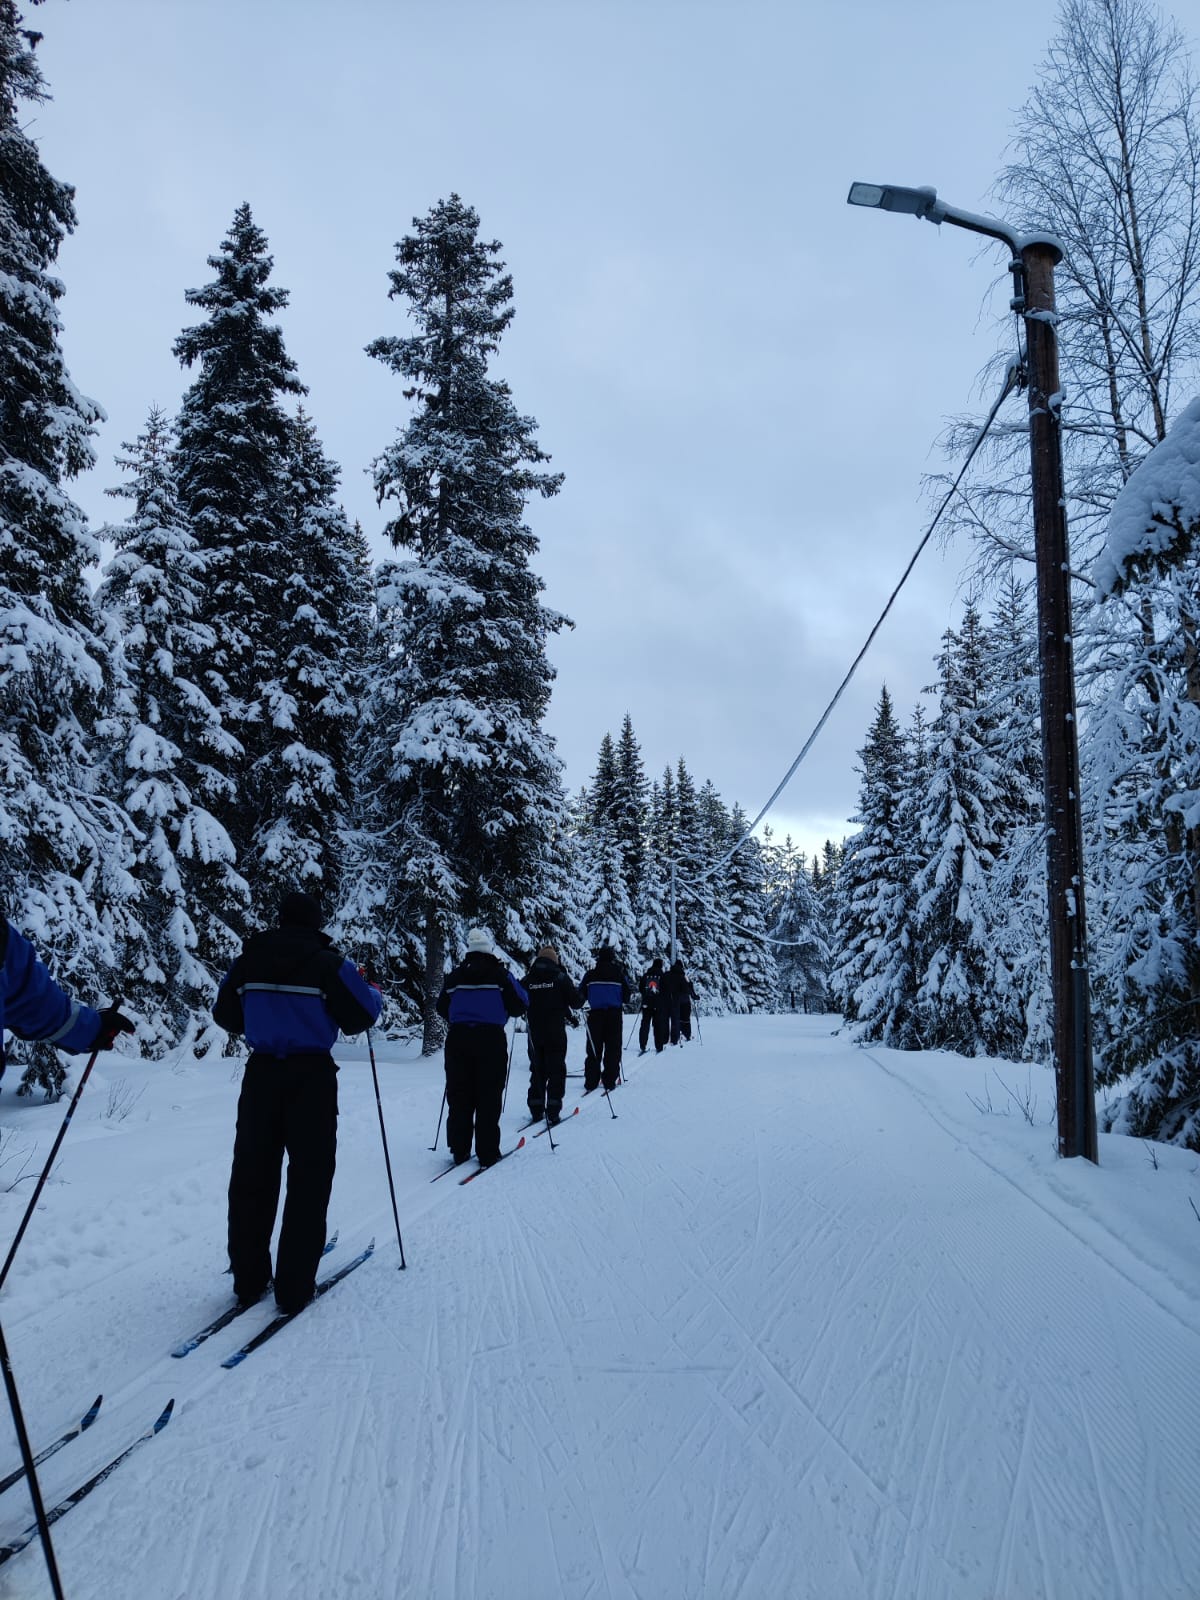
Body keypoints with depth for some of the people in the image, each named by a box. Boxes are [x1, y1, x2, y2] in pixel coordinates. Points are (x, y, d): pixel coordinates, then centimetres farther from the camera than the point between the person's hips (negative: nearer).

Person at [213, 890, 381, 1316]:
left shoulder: (249, 960, 3)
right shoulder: (328, 963, -9)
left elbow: (225, 1015, 11)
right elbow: (361, 1015, -7)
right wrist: (373, 992, 14)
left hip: (261, 1073, 4)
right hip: (311, 1077, -3)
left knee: (251, 1177, 13)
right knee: (308, 1179, 4)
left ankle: (248, 1280, 19)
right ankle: (294, 1287, 5)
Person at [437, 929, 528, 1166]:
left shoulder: (455, 977, 4)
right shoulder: (500, 975, -6)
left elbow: (442, 1008, 12)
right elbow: (520, 1005, -4)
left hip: (458, 1039, 3)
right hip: (491, 1039, -3)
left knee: (459, 1096, 9)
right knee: (488, 1098, 2)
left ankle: (459, 1150, 11)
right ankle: (487, 1153, 2)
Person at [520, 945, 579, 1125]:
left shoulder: (527, 980, 0)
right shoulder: (560, 978, -7)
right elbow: (575, 1001, -4)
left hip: (534, 1033, 3)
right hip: (556, 1033, -3)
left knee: (537, 1070, 14)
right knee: (556, 1070, 3)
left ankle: (536, 1110, 14)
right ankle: (553, 1112, -2)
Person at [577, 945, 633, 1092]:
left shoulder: (590, 975, -2)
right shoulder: (619, 975, -4)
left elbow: (581, 996, 2)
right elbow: (627, 997, -1)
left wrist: (579, 1004, 23)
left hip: (595, 1015, 1)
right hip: (614, 1015, -1)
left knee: (594, 1050, 9)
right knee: (613, 1050, 7)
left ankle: (591, 1081, 6)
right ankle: (609, 1081, 4)